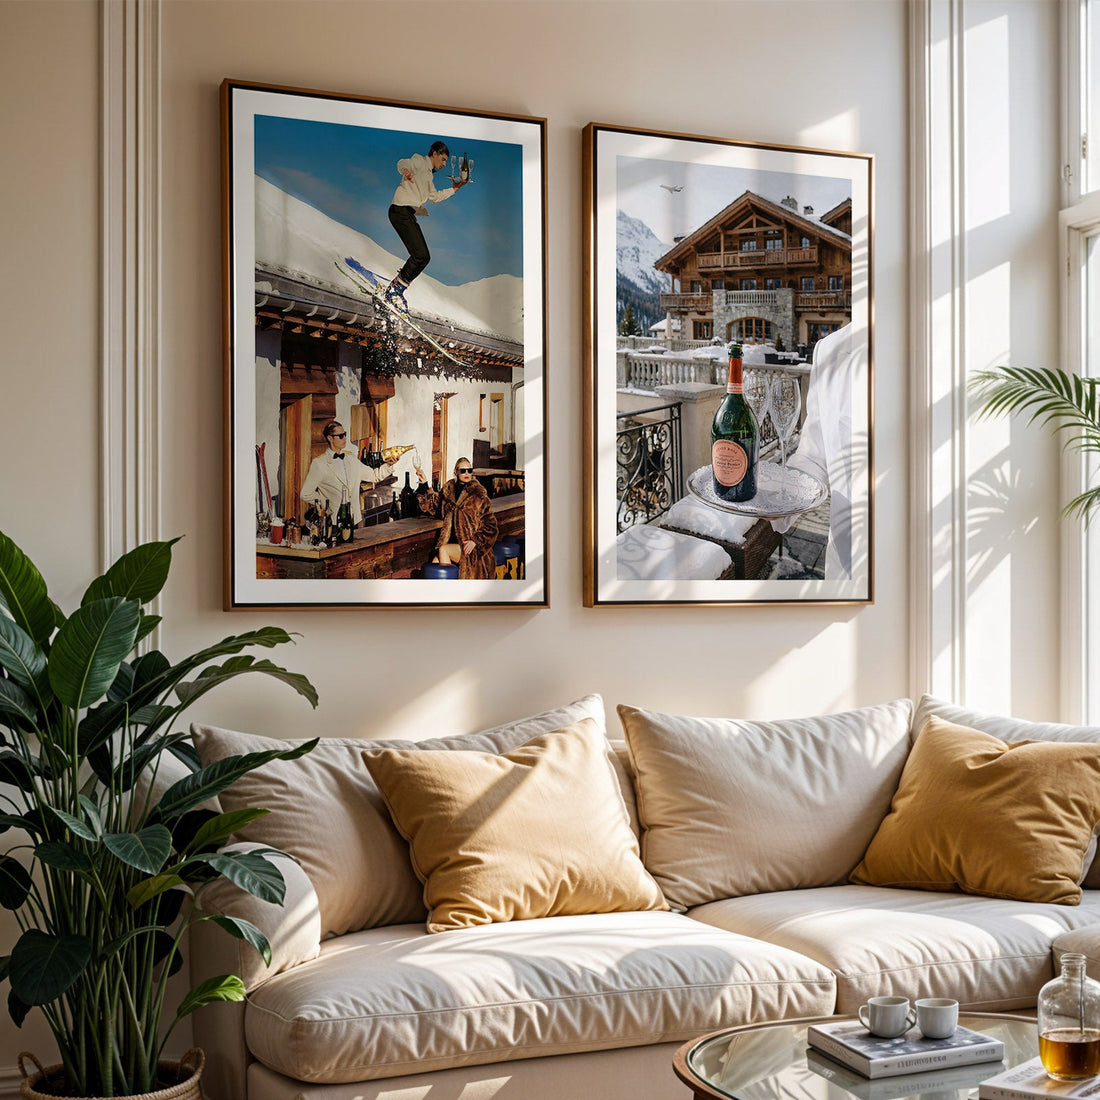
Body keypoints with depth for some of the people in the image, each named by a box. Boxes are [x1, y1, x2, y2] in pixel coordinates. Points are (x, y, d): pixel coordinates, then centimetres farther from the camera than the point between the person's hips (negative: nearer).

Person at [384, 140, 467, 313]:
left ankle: (396, 290, 8)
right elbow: (403, 163, -22)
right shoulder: (420, 161, 0)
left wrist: (453, 189, 36)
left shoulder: (428, 174, 28)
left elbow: (434, 197, 40)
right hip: (401, 210, -10)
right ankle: (394, 291, -12)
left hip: (409, 215, 10)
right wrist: (405, 170, -45)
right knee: (420, 255, -18)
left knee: (424, 257, 4)